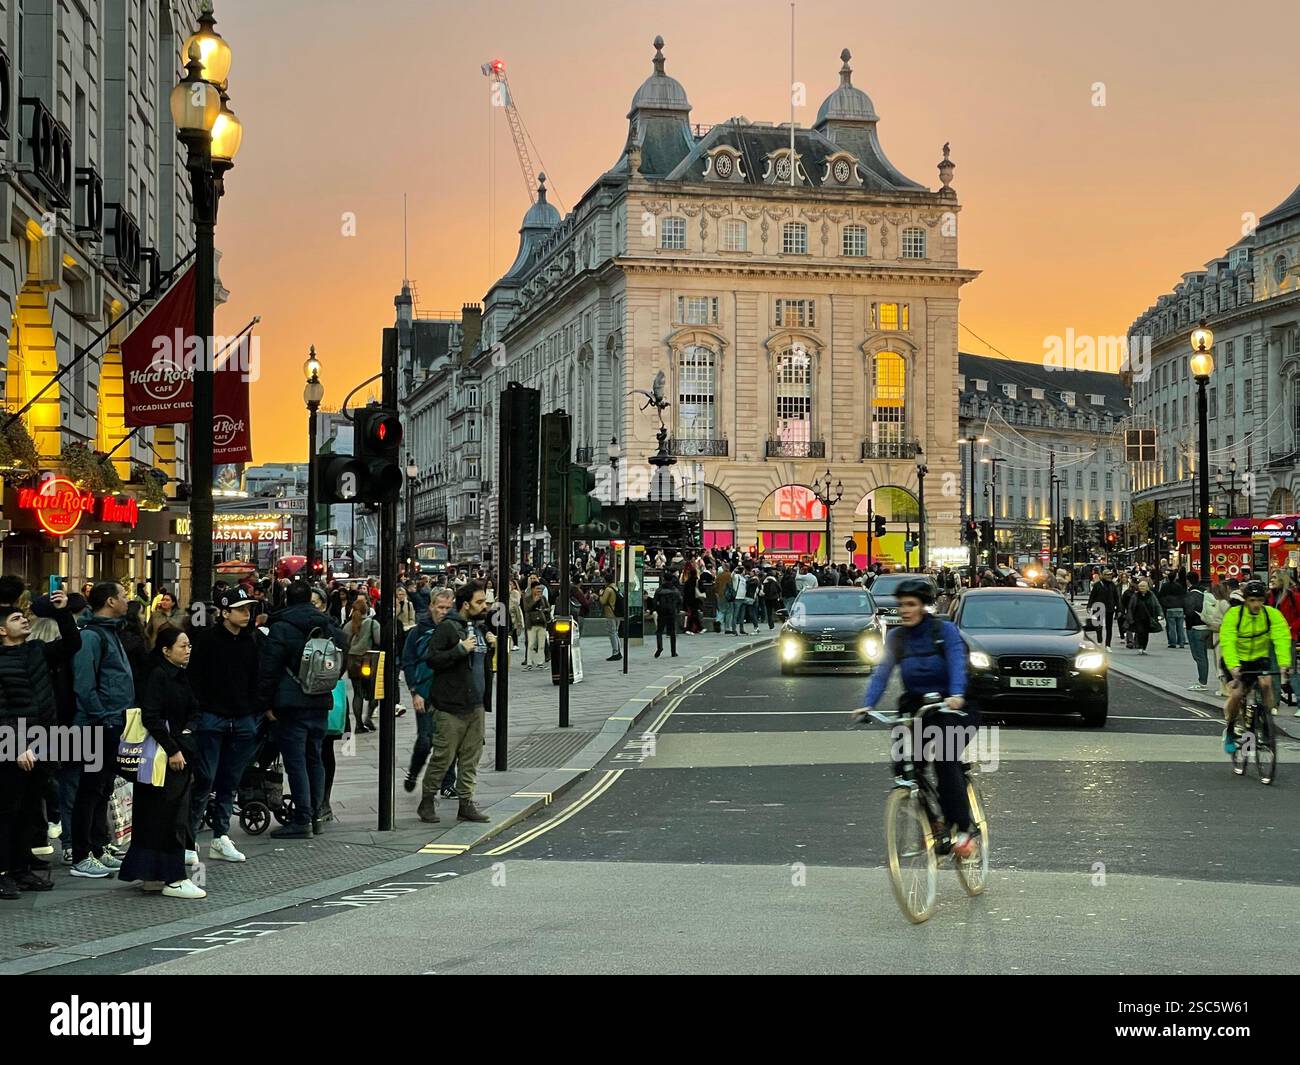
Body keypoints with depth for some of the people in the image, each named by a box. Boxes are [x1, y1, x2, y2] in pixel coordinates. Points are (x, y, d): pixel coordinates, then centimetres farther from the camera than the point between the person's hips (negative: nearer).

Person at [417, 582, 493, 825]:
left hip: (475, 704, 8)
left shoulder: (477, 627, 15)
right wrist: (461, 649, -23)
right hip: (451, 706, -8)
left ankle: (466, 803, 13)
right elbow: (433, 659, -19)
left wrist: (490, 645, 9)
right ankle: (427, 801, 11)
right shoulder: (447, 627, -11)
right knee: (444, 755, -3)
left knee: (471, 757, 8)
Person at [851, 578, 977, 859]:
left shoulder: (944, 630, -7)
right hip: (915, 705, 4)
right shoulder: (896, 638, 5)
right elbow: (882, 672, -6)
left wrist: (957, 695, -42)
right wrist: (867, 705, -24)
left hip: (949, 706, -4)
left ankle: (963, 830, -19)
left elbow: (957, 663, -22)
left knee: (945, 759, -25)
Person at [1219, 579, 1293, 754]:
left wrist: (1284, 663, -42)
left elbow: (1281, 639, -26)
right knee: (1236, 694, -19)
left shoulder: (1272, 614, -15)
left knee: (1266, 683, -27)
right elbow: (1227, 642, -30)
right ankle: (1229, 731, 8)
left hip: (1259, 659, 2)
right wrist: (1233, 666, -46)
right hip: (1236, 660, -2)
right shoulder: (1233, 615, -20)